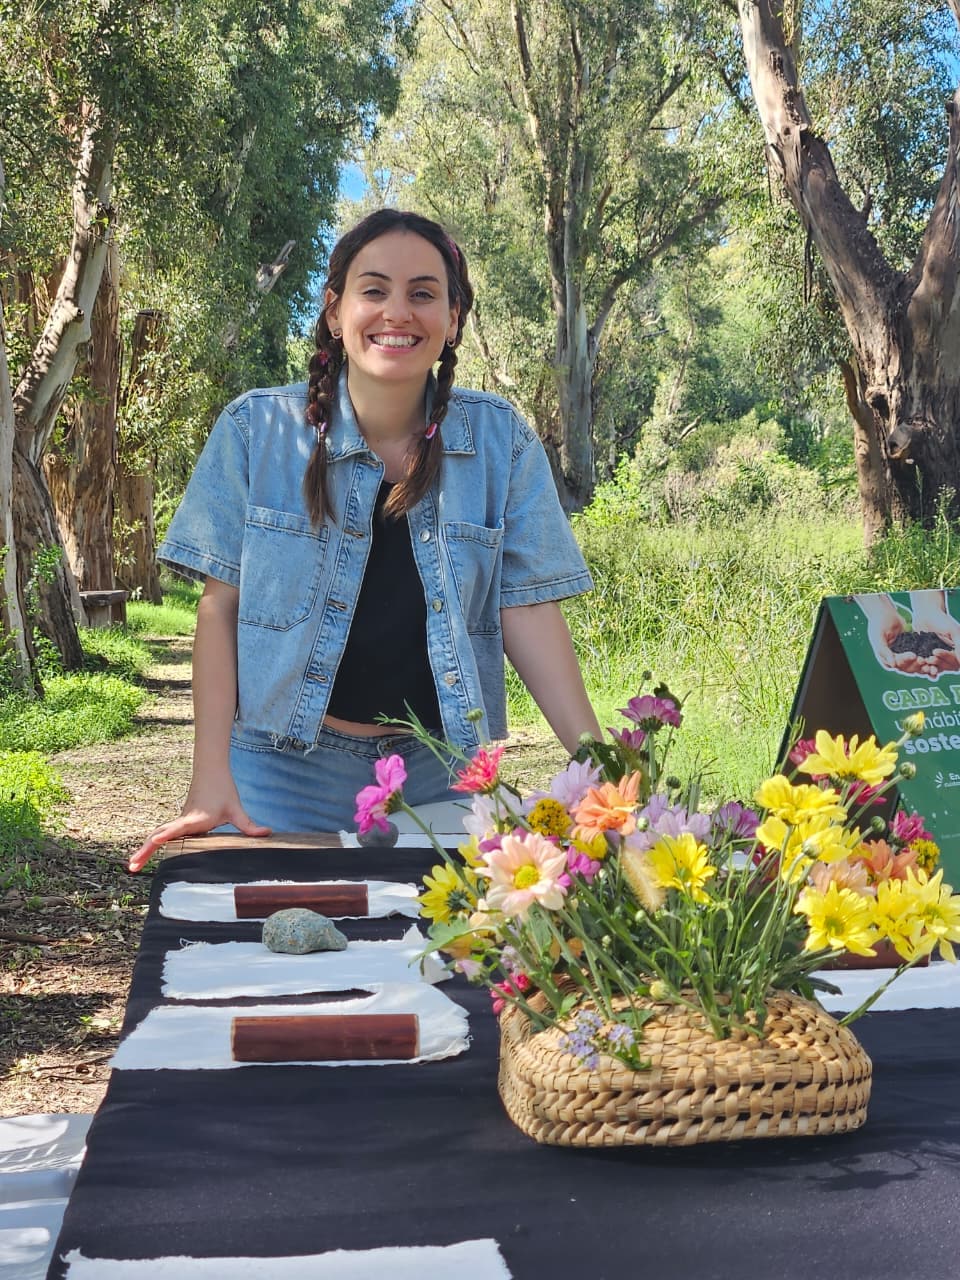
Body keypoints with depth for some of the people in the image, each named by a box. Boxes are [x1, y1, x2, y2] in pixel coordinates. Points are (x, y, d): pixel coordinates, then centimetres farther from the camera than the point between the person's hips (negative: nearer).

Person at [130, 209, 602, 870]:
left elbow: (527, 610, -4)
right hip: (285, 772, -1)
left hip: (438, 777, 1)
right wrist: (212, 778, -12)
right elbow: (221, 604, -4)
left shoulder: (500, 439, -2)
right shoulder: (257, 430, -5)